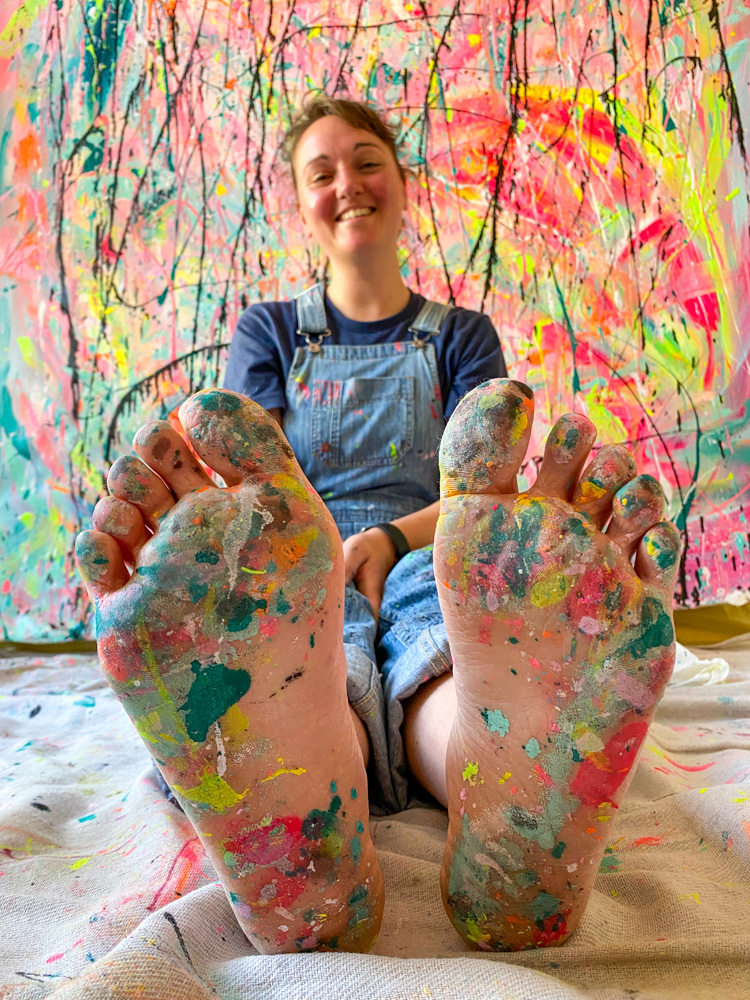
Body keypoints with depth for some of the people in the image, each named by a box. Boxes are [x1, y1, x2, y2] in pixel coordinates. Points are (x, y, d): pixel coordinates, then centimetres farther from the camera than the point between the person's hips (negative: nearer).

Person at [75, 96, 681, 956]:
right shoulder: (270, 331, 21)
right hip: (299, 588, 1)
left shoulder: (460, 336, 20)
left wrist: (386, 540, -18)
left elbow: (484, 492, 5)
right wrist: (271, 537, -23)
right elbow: (242, 467, 4)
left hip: (432, 575, 0)